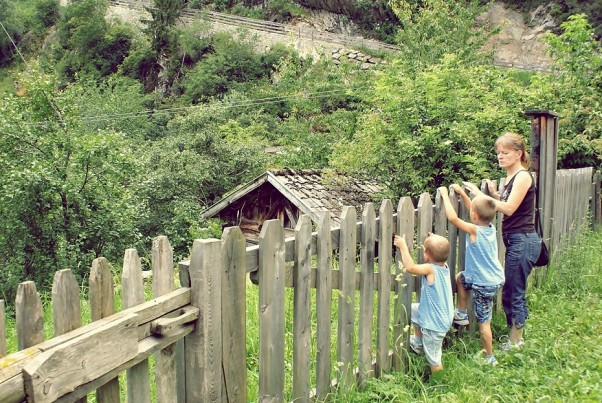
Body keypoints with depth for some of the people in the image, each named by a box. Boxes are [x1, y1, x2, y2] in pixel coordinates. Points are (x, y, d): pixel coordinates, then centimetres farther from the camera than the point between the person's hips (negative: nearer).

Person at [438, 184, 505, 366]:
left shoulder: (474, 230, -23)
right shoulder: (490, 227, -2)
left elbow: (452, 218, -28)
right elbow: (477, 210, 14)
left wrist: (445, 195, -17)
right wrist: (461, 193, 15)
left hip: (484, 284, -8)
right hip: (495, 278, 8)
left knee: (484, 322, 4)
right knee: (460, 277, 28)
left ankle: (489, 358, 17)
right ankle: (461, 314, 33)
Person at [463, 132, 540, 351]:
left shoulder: (523, 176, -12)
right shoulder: (511, 177, 15)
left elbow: (509, 208, -20)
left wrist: (479, 194, -19)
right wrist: (494, 194, 3)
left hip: (523, 241, -9)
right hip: (514, 241, 9)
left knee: (514, 292, -1)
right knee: (510, 292, 15)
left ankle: (515, 341, 12)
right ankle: (515, 336, 26)